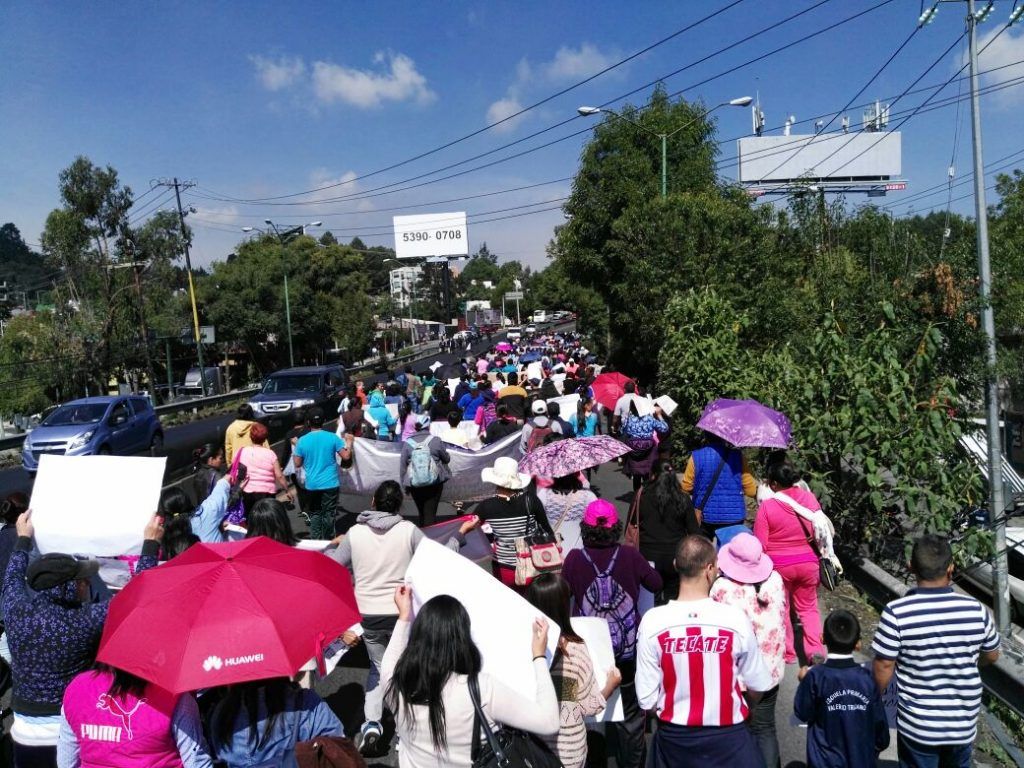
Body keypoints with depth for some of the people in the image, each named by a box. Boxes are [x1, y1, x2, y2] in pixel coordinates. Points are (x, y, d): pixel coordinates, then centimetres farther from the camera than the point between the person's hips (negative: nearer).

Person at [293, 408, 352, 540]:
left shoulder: (302, 440, -5)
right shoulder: (332, 437, -7)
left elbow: (297, 464, 1)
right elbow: (346, 456, -6)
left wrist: (296, 447, 17)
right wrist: (349, 441, 11)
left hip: (312, 484, 1)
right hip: (330, 483, -1)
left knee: (315, 514, 14)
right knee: (329, 514, 8)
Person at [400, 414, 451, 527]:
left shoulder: (407, 443, -4)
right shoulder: (436, 441, -9)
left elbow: (402, 466, 1)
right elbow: (447, 459, 4)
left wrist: (405, 483, 13)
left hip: (415, 485, 2)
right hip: (434, 483, -2)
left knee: (422, 513, 17)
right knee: (430, 513, 0)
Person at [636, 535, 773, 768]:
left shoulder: (652, 622, -17)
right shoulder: (735, 618, -17)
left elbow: (647, 699, -12)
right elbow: (758, 686, -5)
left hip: (673, 737, 2)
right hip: (728, 735, -2)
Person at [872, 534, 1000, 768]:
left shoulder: (896, 613, -22)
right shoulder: (976, 610, -13)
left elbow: (884, 666, -15)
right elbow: (992, 656, 5)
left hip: (918, 725, -3)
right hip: (963, 723, 3)